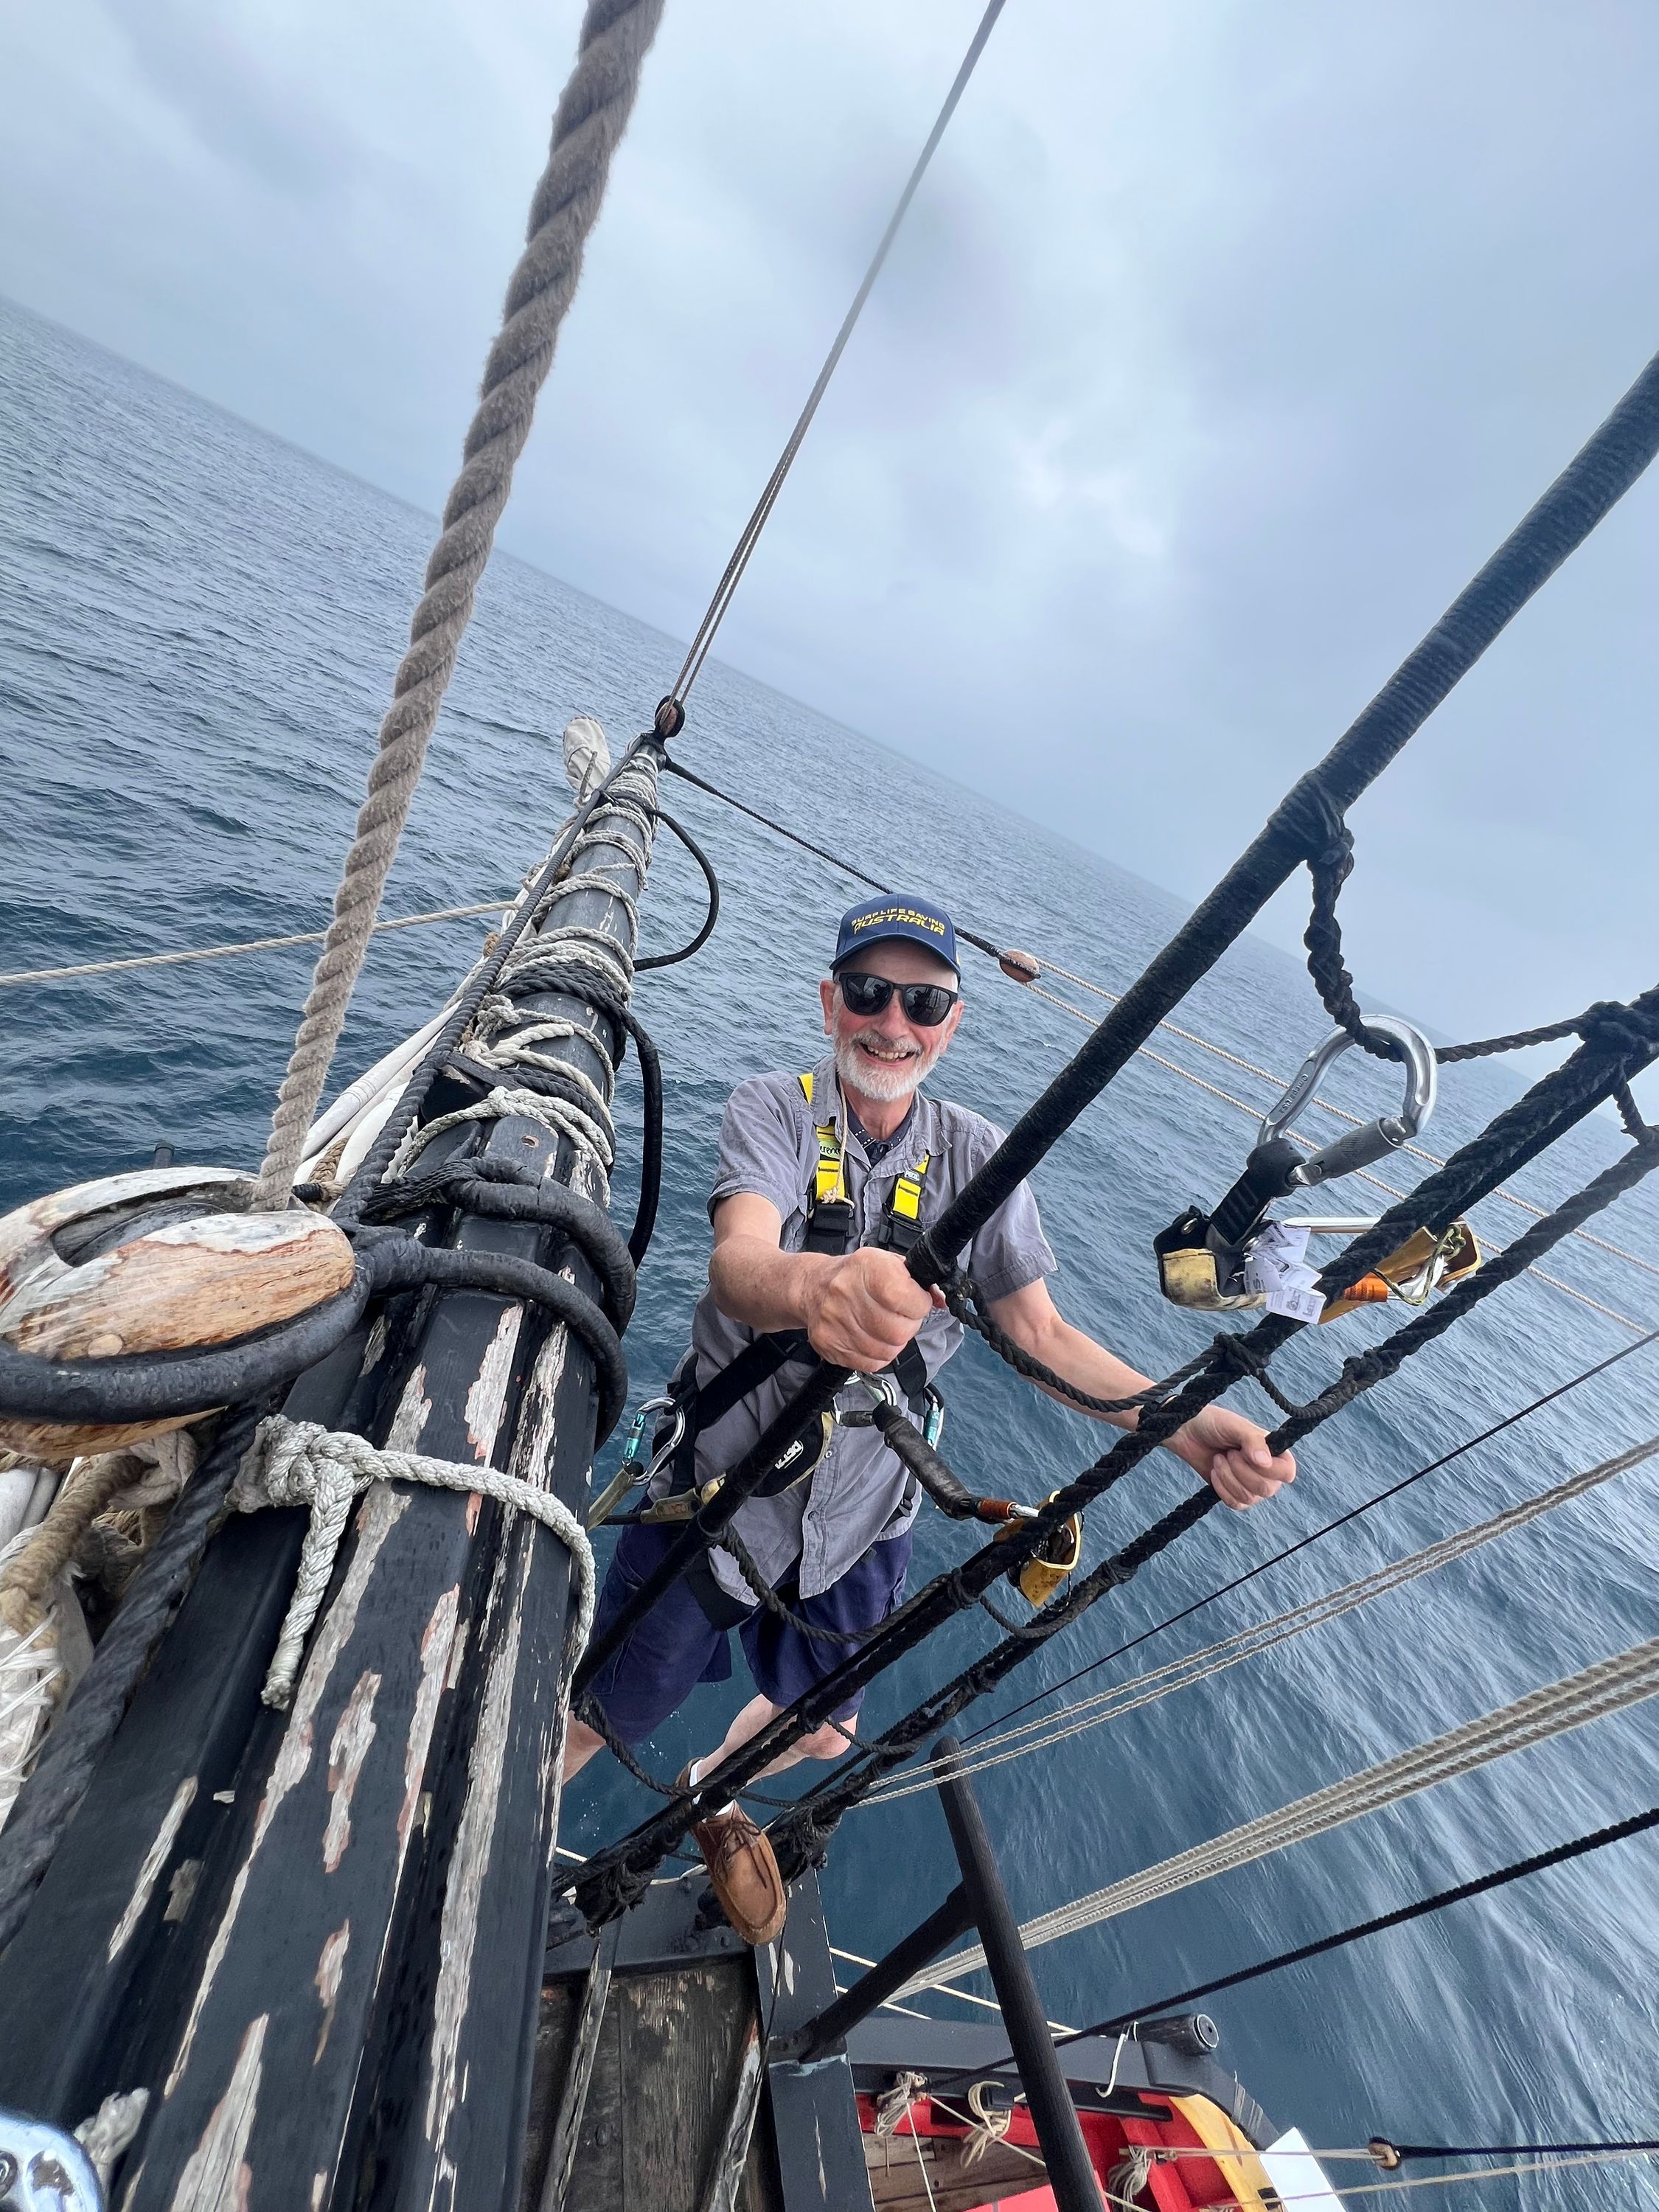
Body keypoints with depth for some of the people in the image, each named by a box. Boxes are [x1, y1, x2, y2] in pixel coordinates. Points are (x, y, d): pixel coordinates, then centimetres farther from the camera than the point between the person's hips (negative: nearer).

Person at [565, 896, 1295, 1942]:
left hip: (860, 1515, 4)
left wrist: (1184, 1424, -21)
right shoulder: (773, 1110, -17)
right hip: (715, 1487, -3)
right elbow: (738, 1262, -34)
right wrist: (819, 1287, -57)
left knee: (822, 1729, 27)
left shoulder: (979, 1156, -6)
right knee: (602, 1717, 17)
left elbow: (1041, 1332, -6)